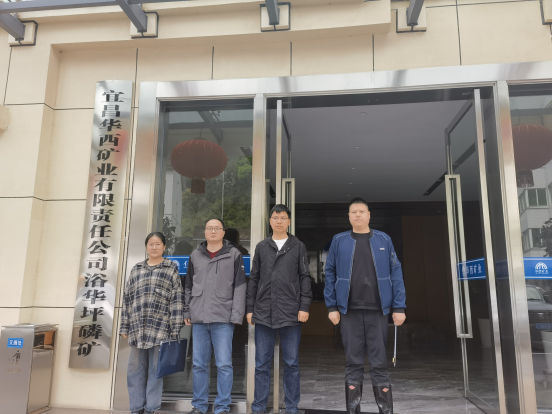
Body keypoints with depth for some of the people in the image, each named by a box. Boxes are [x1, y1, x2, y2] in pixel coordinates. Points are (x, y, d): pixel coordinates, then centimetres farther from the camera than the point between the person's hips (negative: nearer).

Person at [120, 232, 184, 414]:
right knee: (135, 369, 8)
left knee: (156, 369, 4)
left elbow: (177, 300, -2)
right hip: (137, 328, 4)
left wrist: (175, 329, -8)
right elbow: (127, 299, 14)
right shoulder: (136, 269, 14)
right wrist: (124, 326, 10)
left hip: (160, 327, -3)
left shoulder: (171, 269, 3)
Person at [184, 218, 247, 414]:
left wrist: (236, 315, -9)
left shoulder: (234, 255, 2)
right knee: (199, 364, 10)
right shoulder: (195, 255, 12)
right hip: (198, 318, 4)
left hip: (223, 319, -3)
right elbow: (188, 286, 17)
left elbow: (240, 287, -3)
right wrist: (187, 312, 12)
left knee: (224, 364, 0)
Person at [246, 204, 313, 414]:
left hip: (291, 313, -1)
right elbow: (253, 279, 10)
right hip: (263, 312, 2)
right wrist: (250, 308, 6)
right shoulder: (261, 247, 11)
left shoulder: (298, 246, 6)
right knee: (261, 364, 7)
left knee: (291, 363, 7)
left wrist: (304, 306, -5)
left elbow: (305, 278, 3)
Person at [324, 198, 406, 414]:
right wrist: (332, 306, -1)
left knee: (379, 363, 7)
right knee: (353, 363, 9)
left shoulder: (383, 240, 3)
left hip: (377, 310, 0)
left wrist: (399, 307, -3)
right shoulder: (339, 241, 3)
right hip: (349, 310, 0)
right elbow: (330, 274, 3)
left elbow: (395, 273, 2)